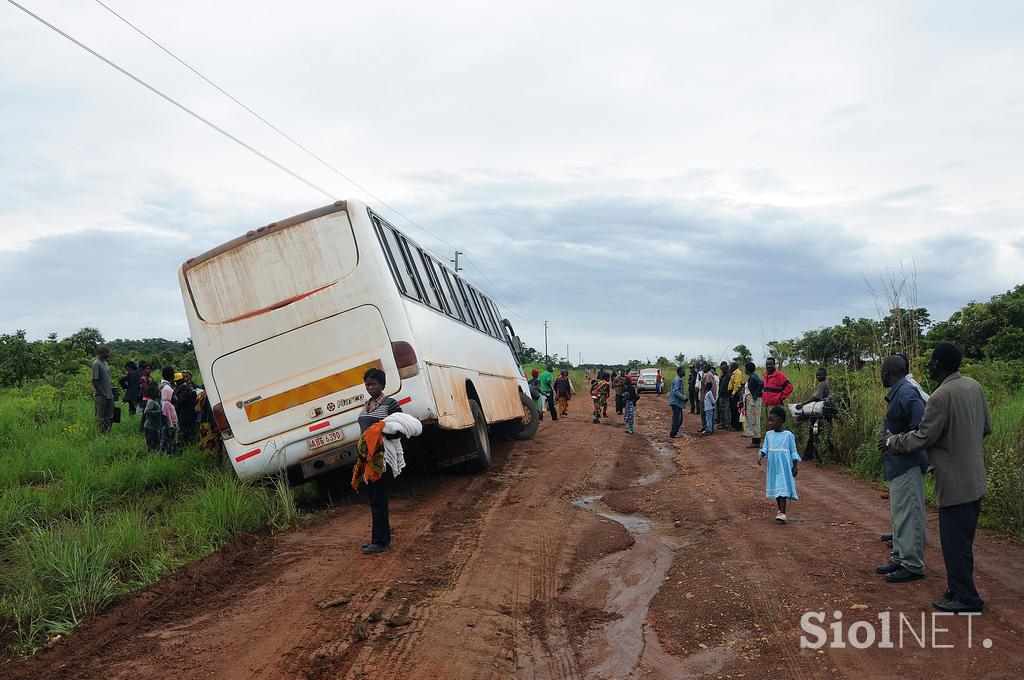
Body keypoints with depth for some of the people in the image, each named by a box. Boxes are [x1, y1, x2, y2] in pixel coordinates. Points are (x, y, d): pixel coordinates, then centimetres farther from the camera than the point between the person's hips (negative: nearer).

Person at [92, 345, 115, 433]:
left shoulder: (105, 363, 15)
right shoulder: (96, 363, -12)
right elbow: (94, 381, -17)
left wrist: (111, 390, 13)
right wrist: (103, 393, -17)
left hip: (109, 396, 8)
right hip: (101, 396, -8)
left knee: (110, 417, 10)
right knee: (100, 418, 0)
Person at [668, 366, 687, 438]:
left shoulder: (680, 380, 16)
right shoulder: (677, 380, -16)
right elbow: (676, 391, -24)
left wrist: (684, 397, 10)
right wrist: (684, 398, -20)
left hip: (678, 402, 10)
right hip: (676, 402, -10)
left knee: (680, 418, 13)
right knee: (677, 419, -7)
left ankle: (674, 432, 20)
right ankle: (673, 434, 0)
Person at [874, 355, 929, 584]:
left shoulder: (906, 393, -19)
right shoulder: (897, 393, 12)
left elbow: (921, 426, -27)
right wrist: (888, 451, 11)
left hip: (907, 464, -11)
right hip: (897, 464, 11)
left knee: (909, 514, -3)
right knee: (900, 513, 18)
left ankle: (913, 566, 4)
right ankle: (900, 558, 28)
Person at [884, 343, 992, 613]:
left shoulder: (941, 396, -22)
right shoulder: (974, 386, 4)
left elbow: (922, 438, -16)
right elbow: (987, 427, 14)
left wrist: (892, 441, 0)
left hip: (955, 483, -9)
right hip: (975, 479, 9)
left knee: (955, 542, 2)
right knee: (963, 538, 19)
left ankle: (967, 599, 10)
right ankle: (960, 588, 30)